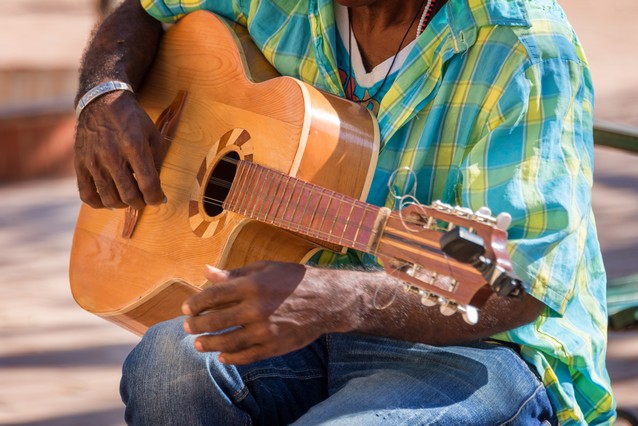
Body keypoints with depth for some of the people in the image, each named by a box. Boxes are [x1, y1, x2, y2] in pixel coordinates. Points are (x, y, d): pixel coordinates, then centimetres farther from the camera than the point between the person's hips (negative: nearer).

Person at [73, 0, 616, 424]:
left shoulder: (528, 49, -18)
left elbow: (526, 279, -26)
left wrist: (336, 300, -42)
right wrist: (105, 101, -4)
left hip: (483, 345, -5)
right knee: (169, 363, -26)